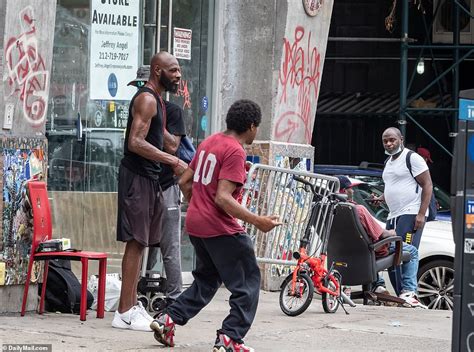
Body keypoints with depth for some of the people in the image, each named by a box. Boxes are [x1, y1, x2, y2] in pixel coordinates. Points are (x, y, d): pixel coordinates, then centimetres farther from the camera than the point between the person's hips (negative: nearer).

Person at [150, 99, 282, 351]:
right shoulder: (235, 151, -15)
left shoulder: (208, 142, 11)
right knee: (247, 283, 1)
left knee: (207, 279, 24)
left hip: (195, 224, 9)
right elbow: (223, 198, -23)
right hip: (221, 229, -9)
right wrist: (257, 221, -25)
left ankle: (168, 320, 15)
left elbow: (184, 182, 16)